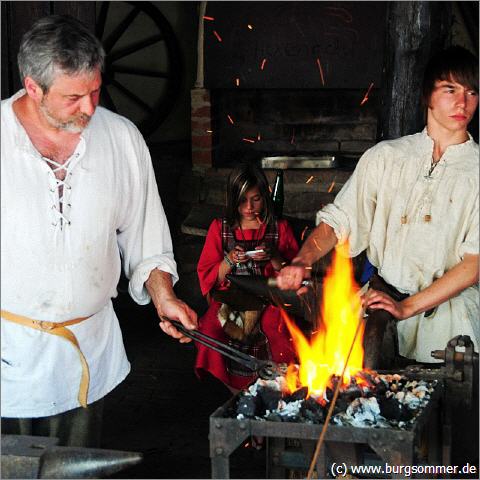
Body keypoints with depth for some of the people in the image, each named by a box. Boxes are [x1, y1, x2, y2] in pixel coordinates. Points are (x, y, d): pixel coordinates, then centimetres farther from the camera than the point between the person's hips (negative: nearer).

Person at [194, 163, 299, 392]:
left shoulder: (280, 228, 11)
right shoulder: (220, 228, 12)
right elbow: (207, 278, 8)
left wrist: (274, 257, -12)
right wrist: (229, 261, -10)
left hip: (268, 299, -1)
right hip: (230, 301, 1)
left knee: (276, 324, -35)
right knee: (211, 328, -31)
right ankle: (237, 393, -15)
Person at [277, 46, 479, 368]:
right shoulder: (386, 156, 11)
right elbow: (339, 220, 7)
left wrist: (407, 308, -14)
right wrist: (302, 262, -14)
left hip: (448, 303, 0)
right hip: (381, 294, 1)